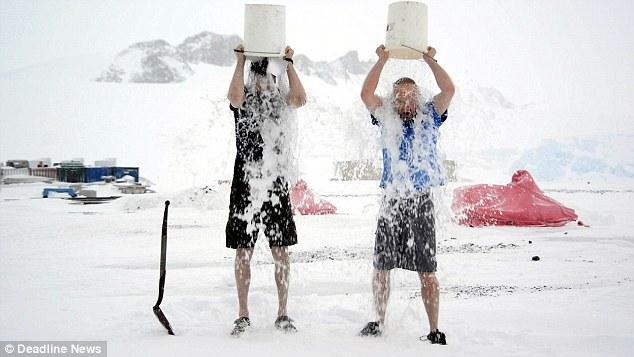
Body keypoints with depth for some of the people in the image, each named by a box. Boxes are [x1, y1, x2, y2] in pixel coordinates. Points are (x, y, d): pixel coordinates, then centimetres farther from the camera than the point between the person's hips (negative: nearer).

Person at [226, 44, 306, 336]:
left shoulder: (279, 101, 8)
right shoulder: (243, 100, 4)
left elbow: (300, 99, -13)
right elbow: (234, 96, -21)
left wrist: (288, 63, -10)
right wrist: (240, 61, -14)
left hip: (276, 184, 1)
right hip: (245, 183, -1)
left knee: (280, 251, 2)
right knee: (243, 251, 2)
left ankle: (282, 313, 12)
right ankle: (243, 315, 10)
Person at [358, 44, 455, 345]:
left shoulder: (429, 117, 8)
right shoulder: (386, 117, 10)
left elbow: (449, 90, -4)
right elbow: (366, 94, -3)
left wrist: (430, 60, -2)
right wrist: (382, 61, -5)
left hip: (421, 203, -1)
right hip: (391, 202, 2)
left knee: (427, 271, 0)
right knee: (381, 267, 6)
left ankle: (435, 331, 5)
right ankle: (379, 322, 20)